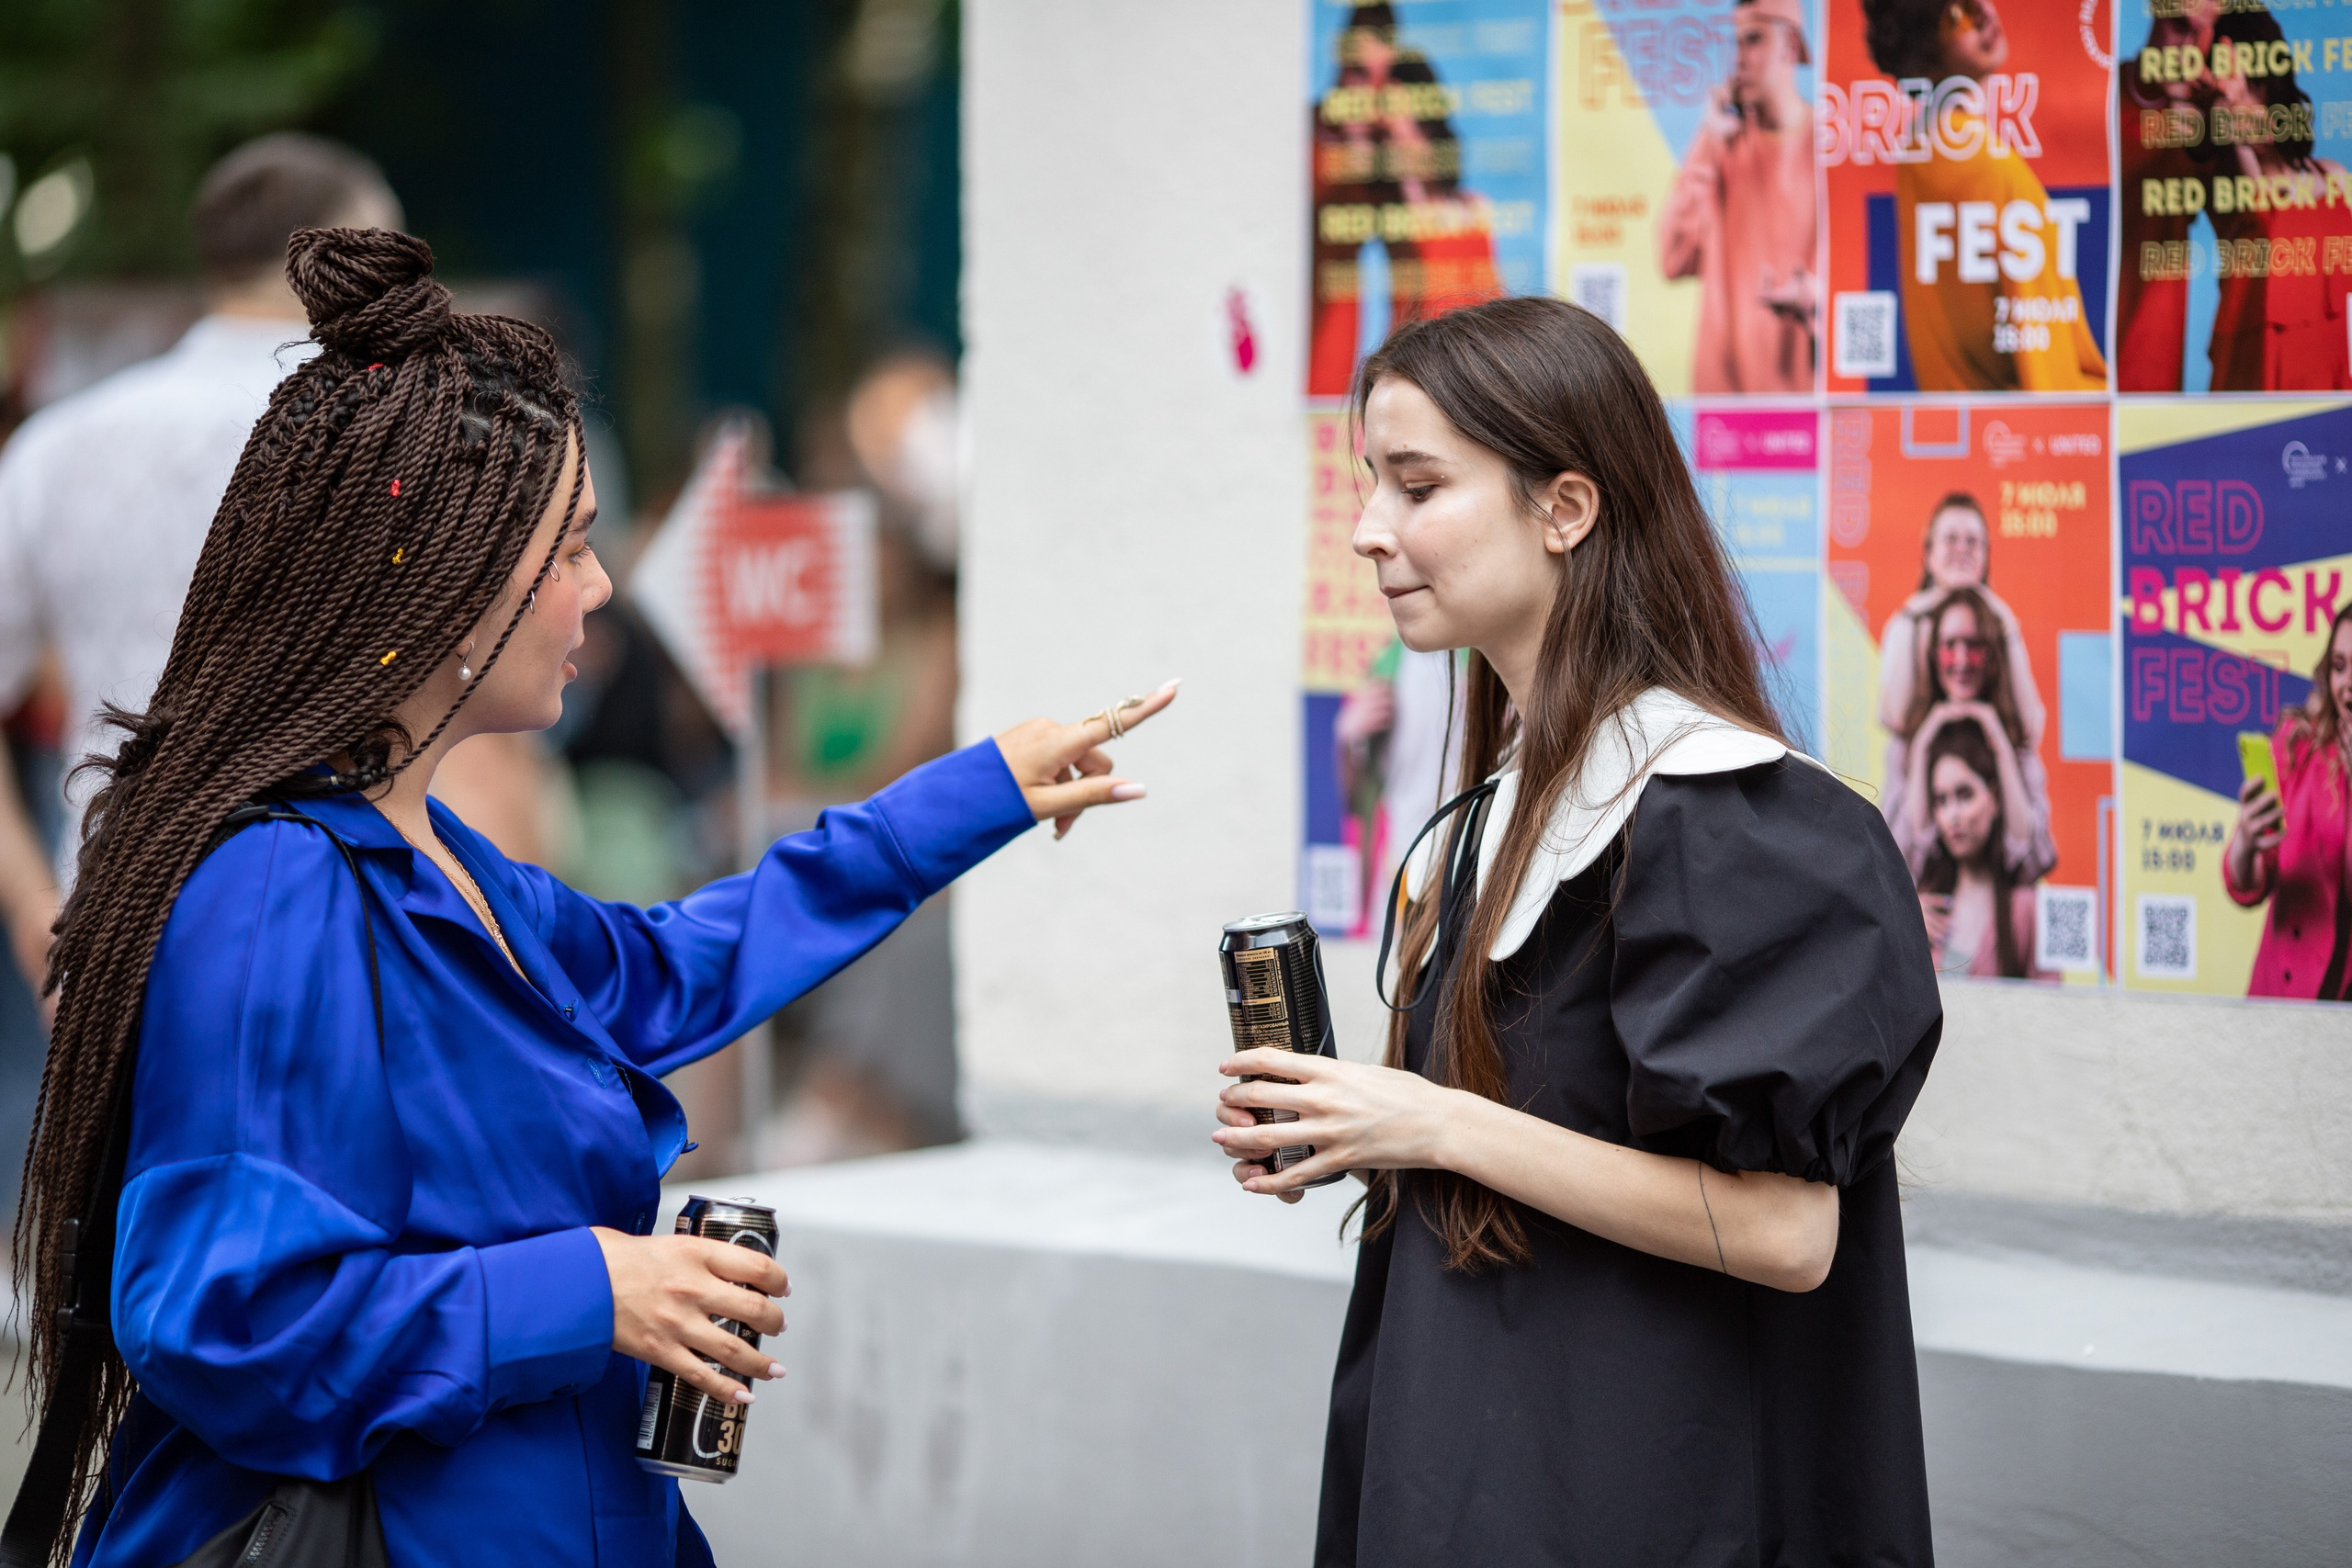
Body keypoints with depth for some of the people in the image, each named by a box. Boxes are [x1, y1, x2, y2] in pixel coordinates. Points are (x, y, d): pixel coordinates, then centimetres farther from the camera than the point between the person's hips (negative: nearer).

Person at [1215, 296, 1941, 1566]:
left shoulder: (1709, 820, -18)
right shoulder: (1518, 799, 10)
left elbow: (1784, 1229, -22)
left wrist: (1440, 1127, -19)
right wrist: (1341, 1131, 2)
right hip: (1469, 1462, 8)